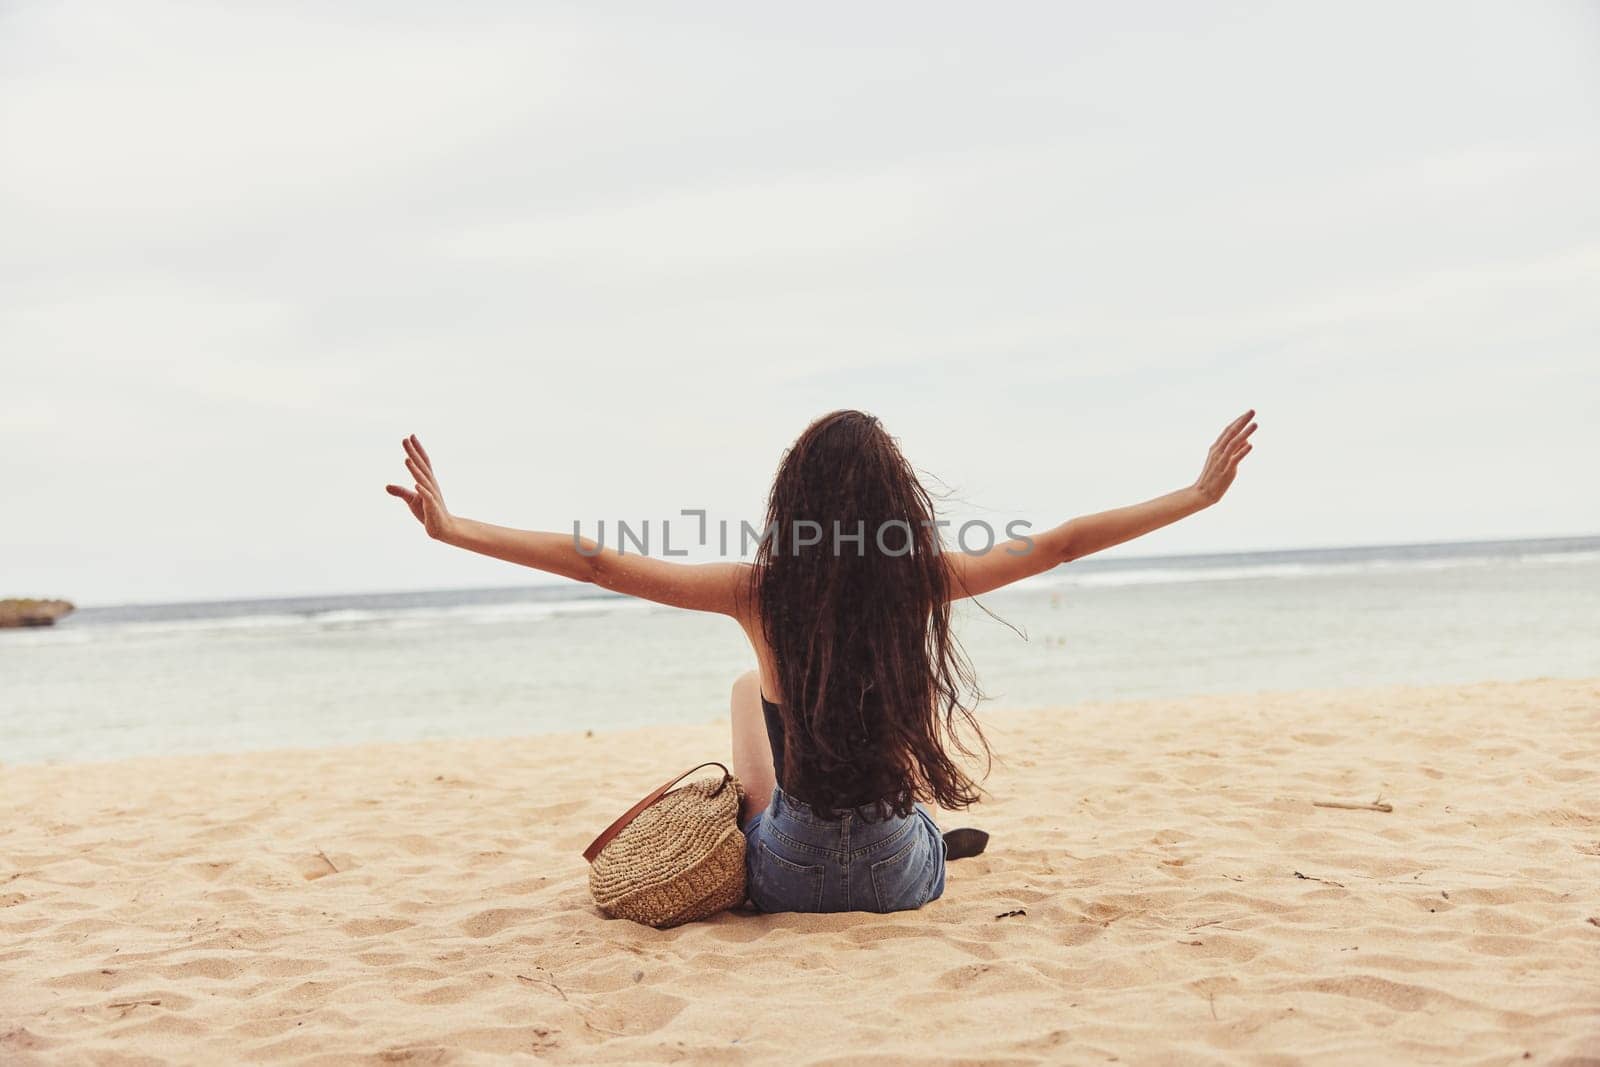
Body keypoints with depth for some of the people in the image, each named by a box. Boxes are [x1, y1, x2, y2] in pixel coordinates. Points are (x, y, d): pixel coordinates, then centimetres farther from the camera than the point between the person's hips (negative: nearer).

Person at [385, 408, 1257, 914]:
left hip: (786, 880, 0)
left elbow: (595, 562, -13)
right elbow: (1061, 544, -3)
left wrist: (451, 527, -4)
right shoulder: (925, 579, -13)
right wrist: (1202, 492, 8)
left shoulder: (761, 589, -15)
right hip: (904, 877, 0)